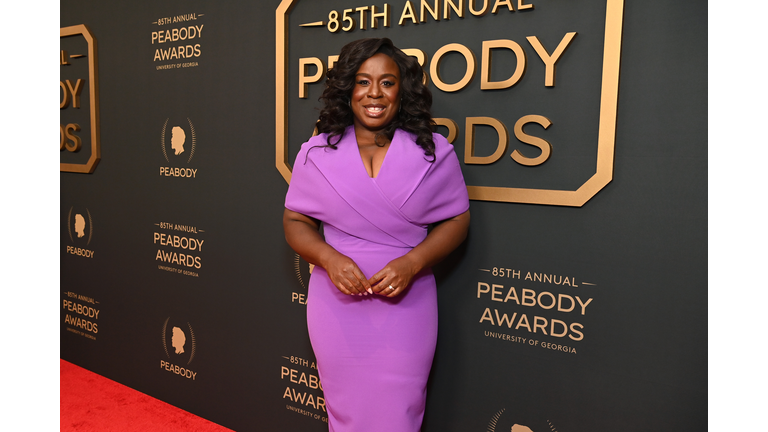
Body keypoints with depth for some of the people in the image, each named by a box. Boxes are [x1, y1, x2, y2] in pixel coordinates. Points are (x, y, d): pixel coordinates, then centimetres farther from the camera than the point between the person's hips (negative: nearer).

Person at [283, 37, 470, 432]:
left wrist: (412, 263, -15)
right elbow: (295, 221, 4)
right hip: (337, 304, 1)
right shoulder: (316, 153, -2)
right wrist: (329, 258, -16)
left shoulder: (434, 152, -4)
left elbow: (456, 219, 0)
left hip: (406, 304, -1)